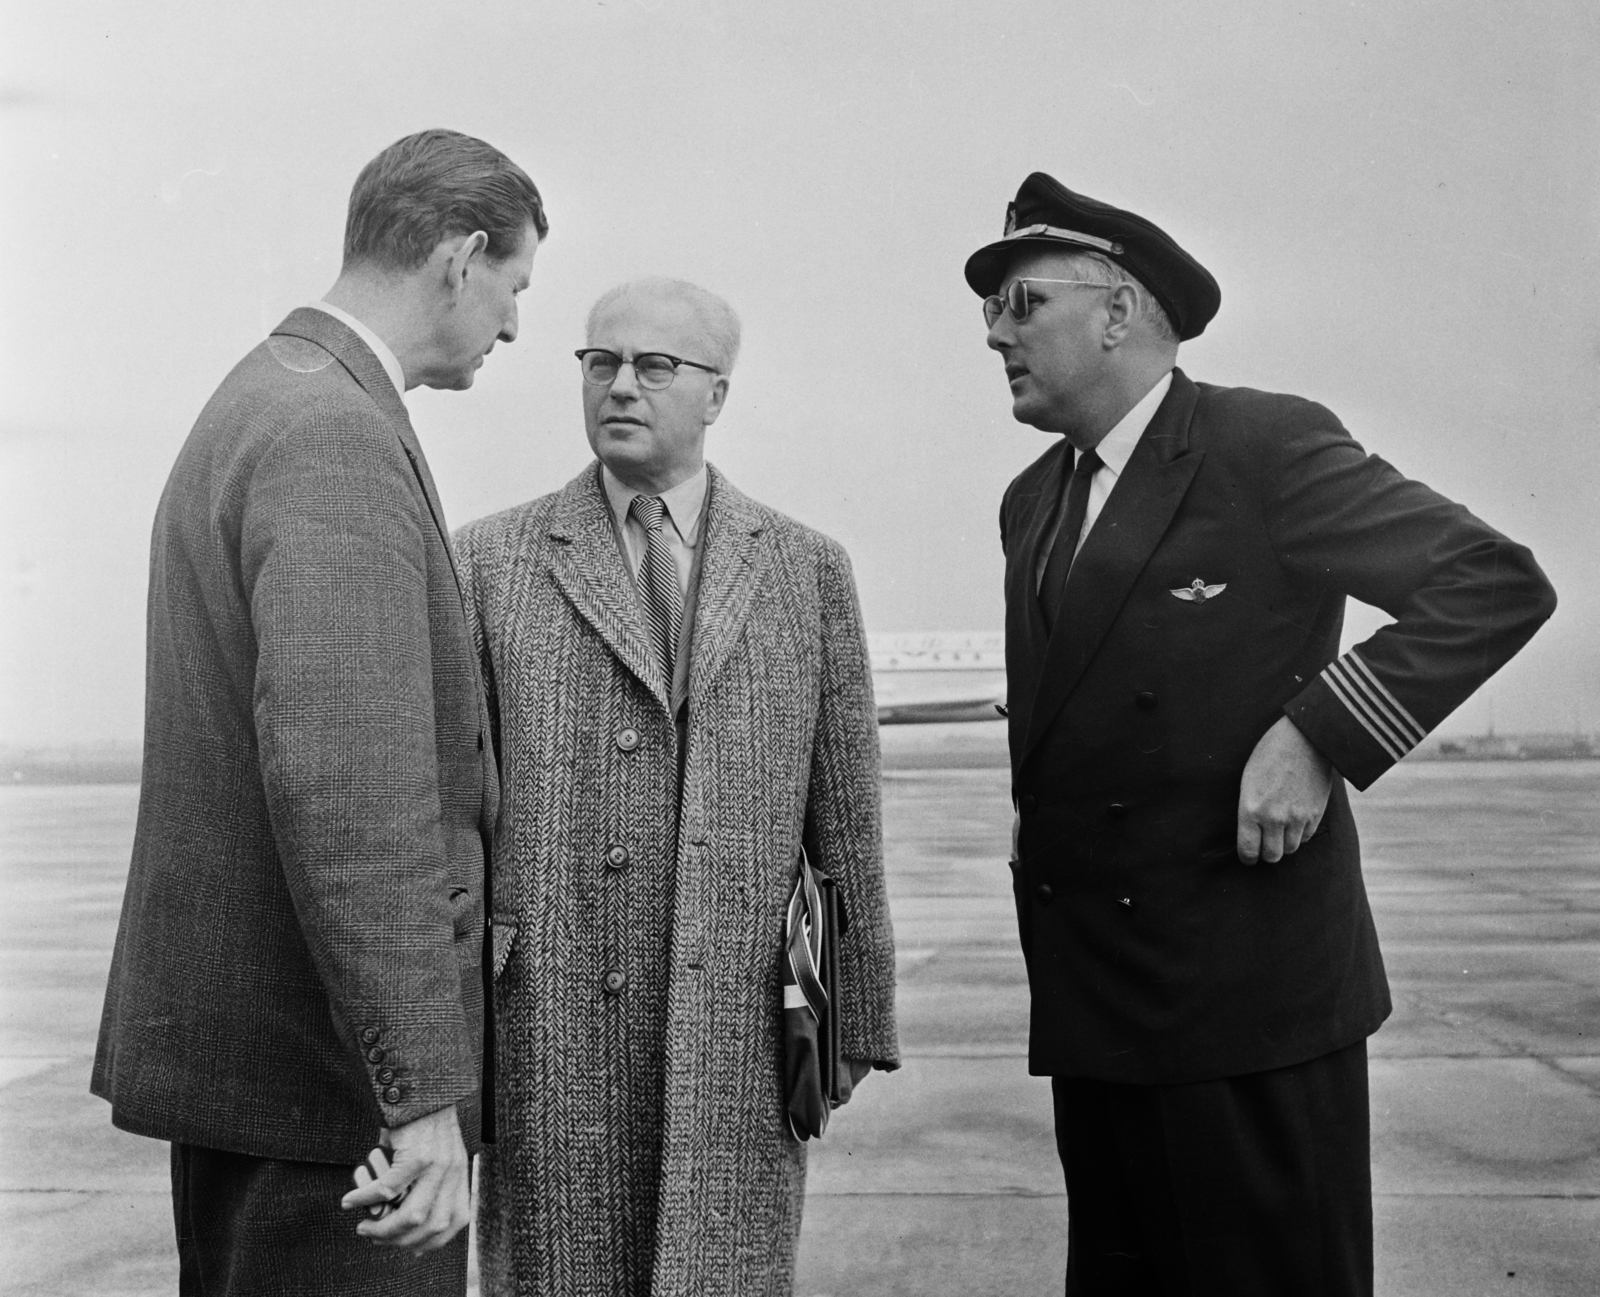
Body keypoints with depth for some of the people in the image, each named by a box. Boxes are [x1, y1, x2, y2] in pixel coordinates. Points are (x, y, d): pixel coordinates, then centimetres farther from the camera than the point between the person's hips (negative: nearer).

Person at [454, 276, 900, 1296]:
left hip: (742, 1035, 1)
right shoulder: (490, 563, 4)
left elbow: (847, 822, 7)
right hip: (553, 1034, 0)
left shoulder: (809, 570, 7)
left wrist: (856, 1022, 5)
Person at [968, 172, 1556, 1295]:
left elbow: (1500, 584, -13)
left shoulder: (1269, 445, -9)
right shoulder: (1031, 501, 14)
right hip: (1089, 995, 7)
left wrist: (1318, 736, -19)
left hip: (1247, 991, -7)